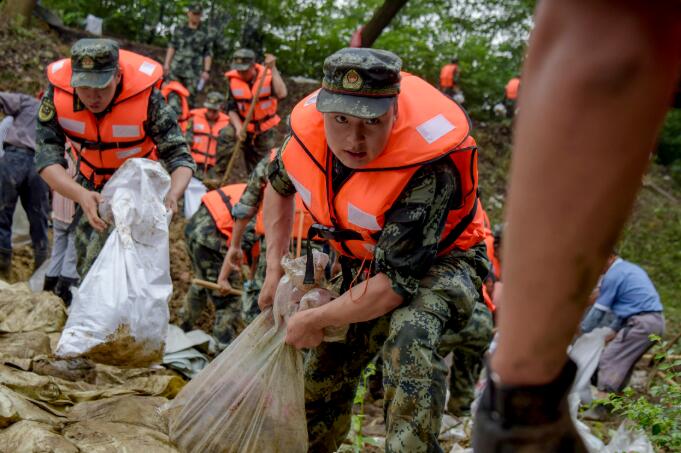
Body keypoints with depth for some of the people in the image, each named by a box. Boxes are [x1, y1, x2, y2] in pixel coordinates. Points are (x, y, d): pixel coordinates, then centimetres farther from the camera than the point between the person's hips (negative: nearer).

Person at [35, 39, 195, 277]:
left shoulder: (146, 96, -31)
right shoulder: (58, 91, -25)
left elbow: (179, 156, -26)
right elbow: (47, 157, -28)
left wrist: (172, 194, -48)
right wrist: (80, 195, -46)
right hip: (90, 186, 3)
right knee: (86, 266, 10)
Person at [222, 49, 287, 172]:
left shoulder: (268, 75, -17)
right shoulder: (233, 80, -10)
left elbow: (281, 94, -37)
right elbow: (231, 109, -6)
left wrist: (273, 69, -39)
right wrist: (238, 127, -23)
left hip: (264, 130, -1)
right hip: (242, 125, 1)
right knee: (225, 136, -28)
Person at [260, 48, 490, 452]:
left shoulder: (429, 169, -38)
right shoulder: (308, 124, -20)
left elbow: (396, 283, -34)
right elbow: (279, 184, 5)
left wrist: (313, 321, -24)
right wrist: (275, 268, 3)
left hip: (439, 260, -6)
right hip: (364, 259, 6)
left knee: (410, 335, -37)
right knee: (324, 367, 13)